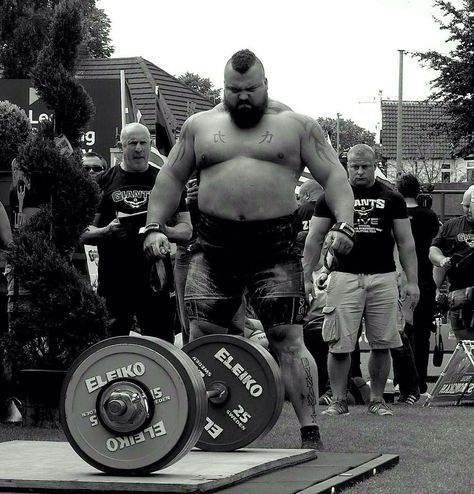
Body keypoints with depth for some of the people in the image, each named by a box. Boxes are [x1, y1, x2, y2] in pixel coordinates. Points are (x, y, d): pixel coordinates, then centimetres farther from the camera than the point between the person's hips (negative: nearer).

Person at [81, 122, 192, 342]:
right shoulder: (103, 182, 8)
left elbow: (186, 230, 10)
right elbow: (83, 233, 7)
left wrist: (164, 230, -11)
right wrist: (107, 231, -13)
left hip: (154, 281, 0)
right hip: (113, 281, 0)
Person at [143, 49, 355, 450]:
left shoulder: (297, 126, 6)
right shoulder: (200, 125, 13)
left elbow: (334, 176, 3)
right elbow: (171, 178, 17)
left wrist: (344, 224, -12)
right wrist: (155, 227, 5)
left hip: (276, 247, -2)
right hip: (214, 247, 3)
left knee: (287, 338, -8)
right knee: (201, 337, -1)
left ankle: (310, 434, -7)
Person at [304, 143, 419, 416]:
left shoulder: (391, 199, 9)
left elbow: (406, 242, 10)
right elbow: (314, 239, 8)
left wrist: (413, 281, 3)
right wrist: (306, 279, 1)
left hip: (383, 278, 1)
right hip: (344, 278, -1)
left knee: (382, 344, 2)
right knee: (340, 345, -5)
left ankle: (377, 400, 14)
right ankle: (339, 401, 4)